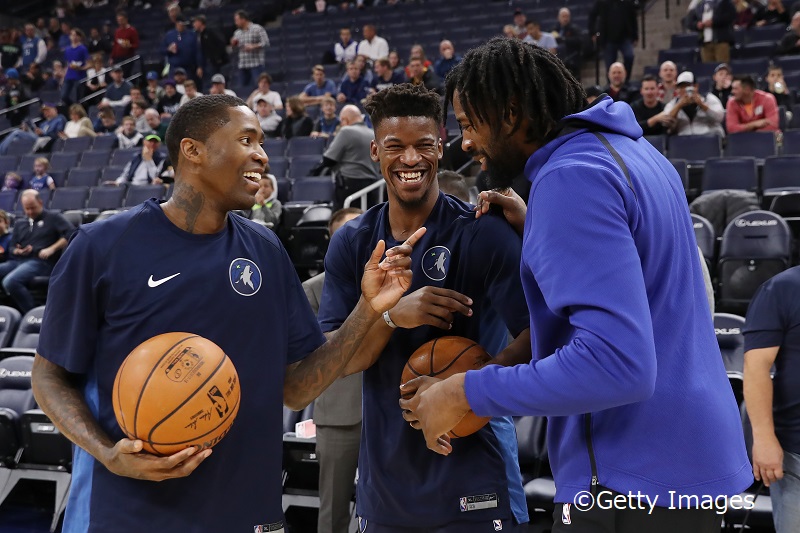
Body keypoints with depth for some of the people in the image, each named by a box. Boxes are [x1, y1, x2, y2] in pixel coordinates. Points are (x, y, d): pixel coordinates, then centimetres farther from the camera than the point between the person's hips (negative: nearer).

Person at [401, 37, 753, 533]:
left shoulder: (571, 177, -20)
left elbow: (616, 363, -29)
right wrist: (534, 229, 14)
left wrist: (464, 393, -22)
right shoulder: (630, 149, 10)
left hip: (635, 483, -9)